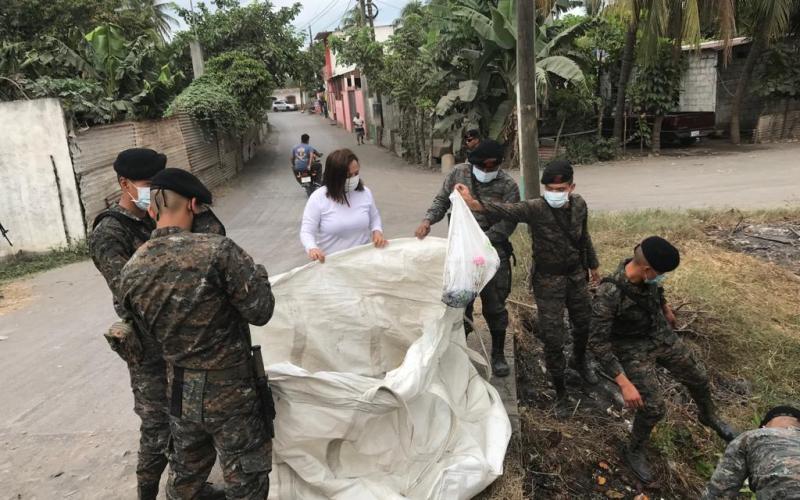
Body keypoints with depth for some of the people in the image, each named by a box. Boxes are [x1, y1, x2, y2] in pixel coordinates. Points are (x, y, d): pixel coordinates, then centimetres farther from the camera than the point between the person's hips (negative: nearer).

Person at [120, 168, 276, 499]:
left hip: (178, 393, 6)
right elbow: (261, 311, -18)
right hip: (229, 392, -5)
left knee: (186, 473, 28)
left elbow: (151, 334, 6)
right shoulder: (217, 251, -24)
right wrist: (256, 273, -1)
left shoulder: (131, 272, -4)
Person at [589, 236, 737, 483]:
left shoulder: (646, 273, -18)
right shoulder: (608, 295, -38)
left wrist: (666, 309, 27)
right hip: (634, 348, -6)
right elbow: (598, 343, -34)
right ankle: (634, 451, 20)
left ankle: (708, 416, 52)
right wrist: (624, 383, -36)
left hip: (662, 335, 6)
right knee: (653, 407, -10)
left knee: (698, 378, 18)